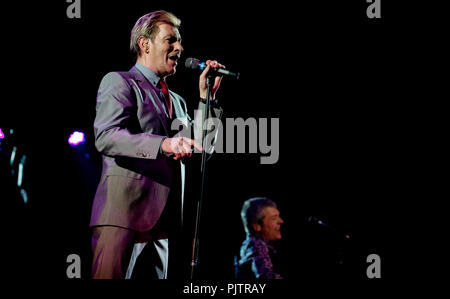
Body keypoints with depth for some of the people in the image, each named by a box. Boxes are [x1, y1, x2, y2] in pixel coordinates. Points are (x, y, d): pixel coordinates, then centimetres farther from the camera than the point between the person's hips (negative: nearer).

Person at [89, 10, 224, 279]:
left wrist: (207, 96, 13)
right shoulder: (118, 82, 3)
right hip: (123, 216, -7)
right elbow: (106, 137, -13)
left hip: (162, 221, 7)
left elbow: (200, 147, 20)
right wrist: (163, 144, -27)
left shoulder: (177, 101, 27)